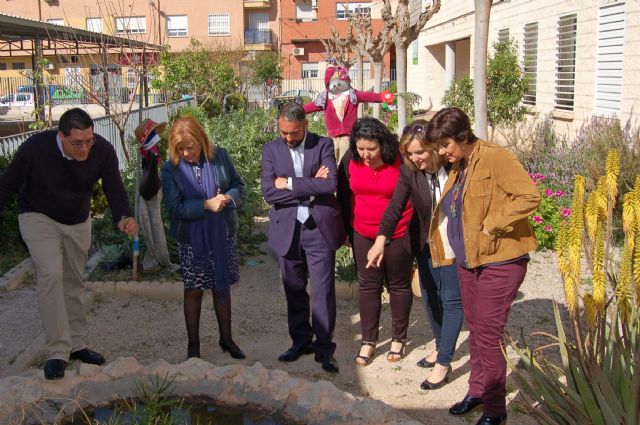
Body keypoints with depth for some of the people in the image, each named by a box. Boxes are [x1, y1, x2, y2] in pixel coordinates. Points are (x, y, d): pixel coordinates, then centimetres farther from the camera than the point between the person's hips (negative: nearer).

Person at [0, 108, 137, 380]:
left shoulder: (103, 150, -23)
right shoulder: (35, 148, -29)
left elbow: (114, 189, -18)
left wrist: (123, 218, -38)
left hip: (78, 221, 4)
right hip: (38, 217, -3)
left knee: (74, 281, 11)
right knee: (51, 275, -21)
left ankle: (76, 345, 25)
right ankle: (57, 353, -14)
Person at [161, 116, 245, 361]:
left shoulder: (220, 156, -6)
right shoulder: (170, 169, -11)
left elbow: (238, 184, 3)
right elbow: (174, 207, -16)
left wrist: (229, 198, -19)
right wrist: (207, 205, -26)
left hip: (223, 235, 2)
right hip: (192, 239, -2)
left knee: (222, 287, 15)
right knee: (193, 291, 9)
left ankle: (226, 338, 33)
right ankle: (193, 345, 25)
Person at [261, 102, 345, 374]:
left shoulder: (323, 145, -2)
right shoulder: (271, 150, 2)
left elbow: (329, 184, -17)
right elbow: (269, 192, -9)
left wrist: (290, 184, -14)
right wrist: (309, 187, -14)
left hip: (319, 228, -2)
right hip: (287, 230, 3)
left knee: (323, 290, 1)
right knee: (294, 290, 14)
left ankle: (324, 348, 14)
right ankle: (300, 341, 30)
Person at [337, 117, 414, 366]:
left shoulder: (400, 160, -18)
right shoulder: (350, 160, -8)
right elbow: (344, 196, 5)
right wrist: (346, 230, 8)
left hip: (398, 235, -3)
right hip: (363, 235, 3)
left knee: (399, 285, 12)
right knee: (367, 286, 10)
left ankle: (398, 339, 28)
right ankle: (368, 341, 22)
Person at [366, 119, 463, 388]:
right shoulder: (409, 171, -13)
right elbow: (395, 206, -21)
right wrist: (381, 240, -34)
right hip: (426, 243, 4)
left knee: (451, 300, -4)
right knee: (430, 298, 15)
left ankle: (443, 363, 3)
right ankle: (441, 346, 36)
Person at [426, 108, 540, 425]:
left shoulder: (495, 157, -15)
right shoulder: (458, 166, 11)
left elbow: (529, 196, -23)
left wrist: (492, 224, -21)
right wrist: (451, 248, 13)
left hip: (499, 260, -8)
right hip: (467, 260, 8)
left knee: (488, 334, -3)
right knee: (475, 329, 17)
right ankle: (477, 390, 33)